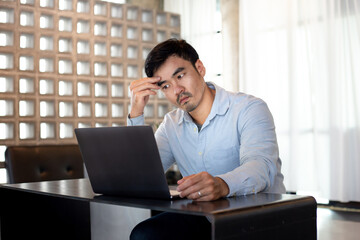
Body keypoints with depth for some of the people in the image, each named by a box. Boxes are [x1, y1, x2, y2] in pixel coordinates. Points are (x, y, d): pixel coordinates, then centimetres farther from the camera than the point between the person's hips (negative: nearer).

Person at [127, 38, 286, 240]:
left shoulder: (249, 109, -6)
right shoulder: (171, 125, 11)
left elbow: (261, 167, -24)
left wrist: (222, 185, -48)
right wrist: (136, 113, -4)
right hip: (204, 218, 5)